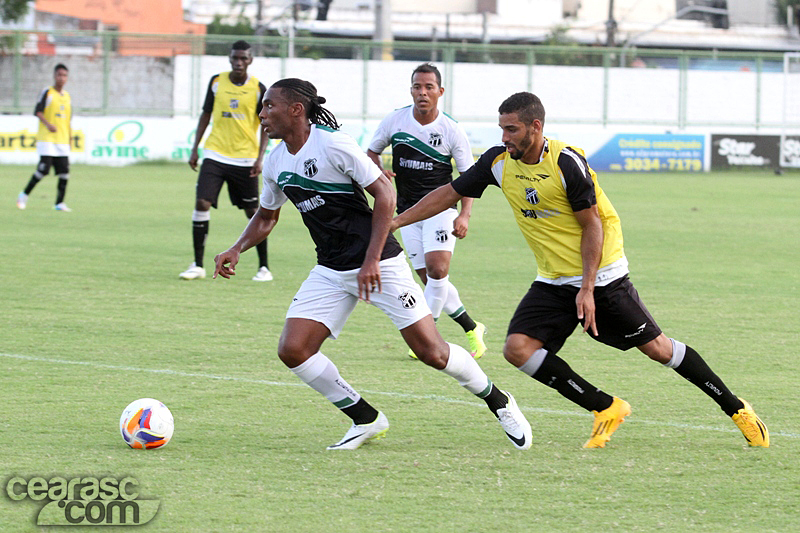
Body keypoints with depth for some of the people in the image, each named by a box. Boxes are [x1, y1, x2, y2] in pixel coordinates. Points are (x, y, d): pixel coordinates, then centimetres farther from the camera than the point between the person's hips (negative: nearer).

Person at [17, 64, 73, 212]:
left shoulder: (67, 96, 15)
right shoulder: (47, 92, -1)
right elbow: (38, 112, -8)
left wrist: (70, 138, 18)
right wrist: (48, 124, -23)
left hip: (62, 140, 6)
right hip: (46, 139, -6)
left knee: (64, 170, -4)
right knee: (44, 168, -13)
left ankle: (59, 203, 2)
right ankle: (24, 195, 3)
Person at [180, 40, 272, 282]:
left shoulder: (258, 89, -2)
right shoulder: (216, 82, 4)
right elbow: (206, 114, 14)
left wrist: (260, 158, -8)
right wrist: (195, 148, 10)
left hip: (245, 160, -2)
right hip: (215, 155, 2)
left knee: (253, 212, 3)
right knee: (202, 203, -11)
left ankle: (264, 268, 15)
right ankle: (198, 265, -3)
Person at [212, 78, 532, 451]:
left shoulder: (333, 144, -17)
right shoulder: (276, 162, 6)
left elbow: (384, 193, -15)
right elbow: (266, 216, 22)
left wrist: (372, 260, -20)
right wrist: (237, 249, 3)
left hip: (378, 265, -7)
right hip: (330, 272, 7)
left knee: (431, 352, -8)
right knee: (292, 350, -10)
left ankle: (498, 402, 18)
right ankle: (366, 420, 6)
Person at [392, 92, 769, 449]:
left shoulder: (567, 163, -20)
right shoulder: (498, 162, -4)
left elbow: (593, 226, -14)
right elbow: (450, 194, 6)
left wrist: (587, 289, -19)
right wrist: (394, 222, 1)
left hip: (601, 276, -6)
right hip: (552, 282, 6)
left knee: (655, 347, -3)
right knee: (518, 348, -13)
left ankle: (738, 410, 13)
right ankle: (606, 409, -2)